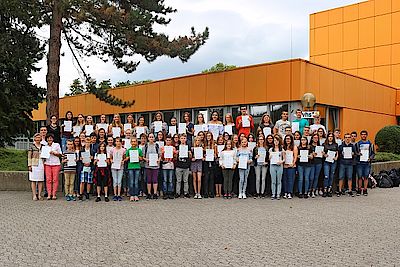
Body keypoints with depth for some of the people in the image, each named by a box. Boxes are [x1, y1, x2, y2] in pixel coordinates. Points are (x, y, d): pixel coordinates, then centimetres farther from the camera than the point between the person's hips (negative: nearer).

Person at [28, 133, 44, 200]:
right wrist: (29, 165, -7)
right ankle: (34, 195, 2)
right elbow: (29, 157, 0)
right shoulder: (31, 146, 3)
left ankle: (39, 195, 8)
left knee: (41, 180, 2)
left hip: (41, 165, 3)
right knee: (33, 180, -2)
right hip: (34, 165, -3)